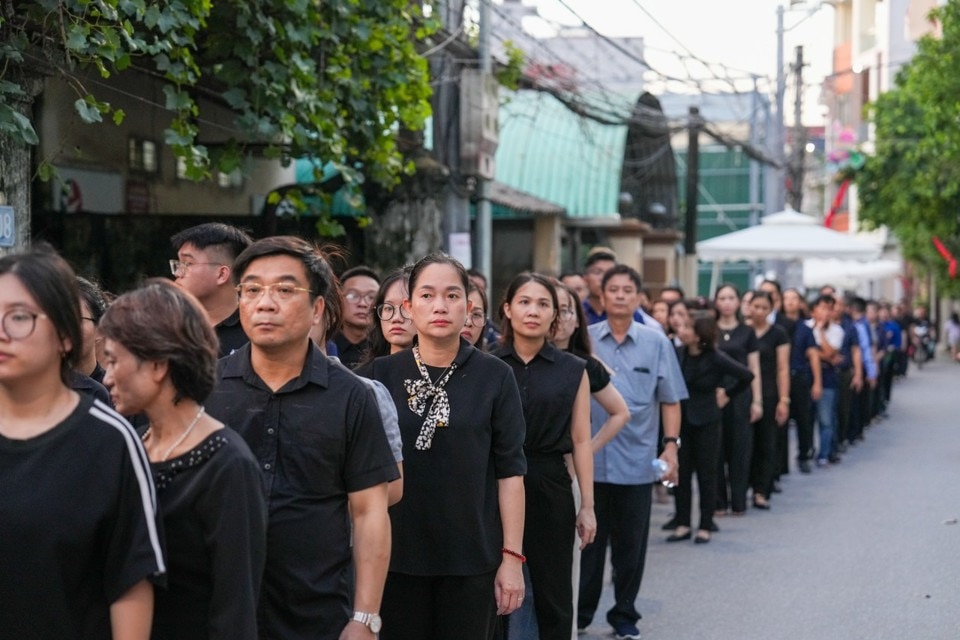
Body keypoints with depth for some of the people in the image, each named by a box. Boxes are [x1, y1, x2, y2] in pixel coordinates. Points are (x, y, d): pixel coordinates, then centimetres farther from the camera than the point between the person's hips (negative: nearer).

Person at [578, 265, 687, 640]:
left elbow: (670, 400, 5)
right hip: (589, 458, 0)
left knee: (631, 545, 9)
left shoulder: (656, 344, 3)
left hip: (637, 462, 1)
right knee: (588, 540, 6)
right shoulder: (585, 340, 1)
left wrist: (671, 444, -3)